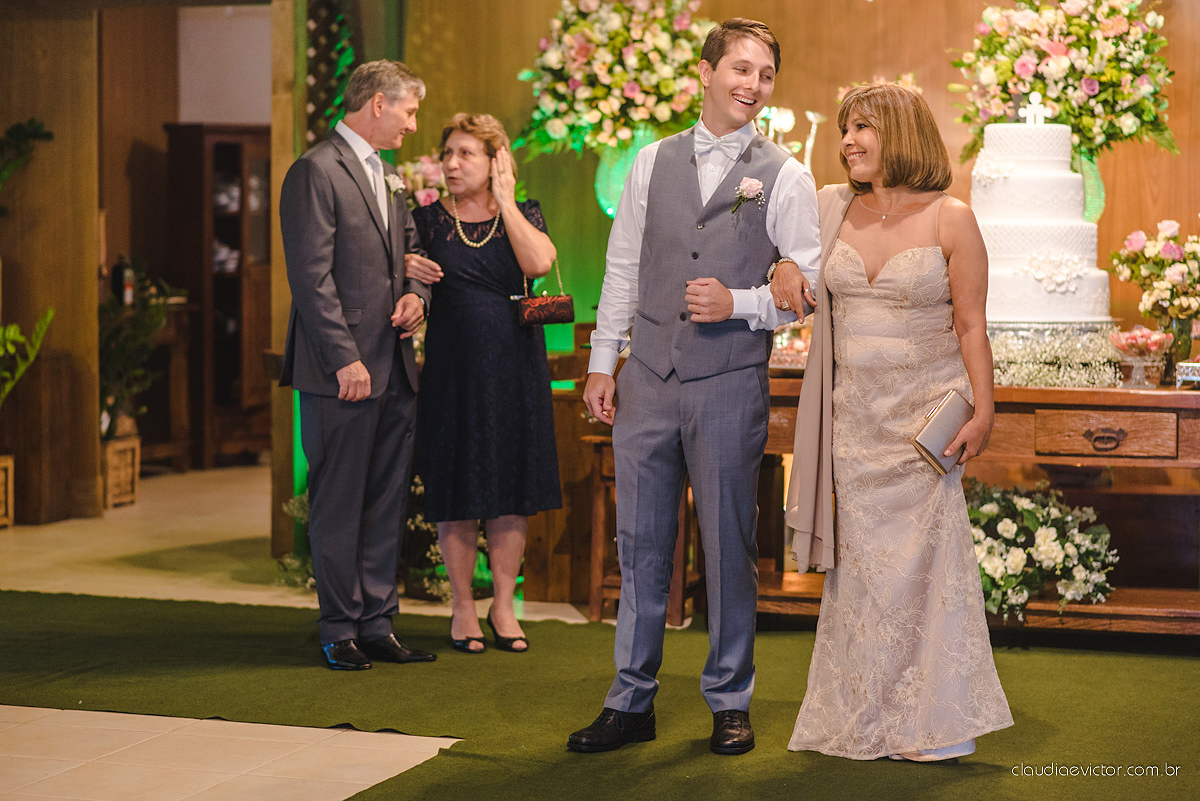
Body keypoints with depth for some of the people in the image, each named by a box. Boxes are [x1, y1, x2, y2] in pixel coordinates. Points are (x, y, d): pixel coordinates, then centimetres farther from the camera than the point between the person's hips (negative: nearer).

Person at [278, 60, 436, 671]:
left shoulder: (387, 176, 18)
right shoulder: (316, 172, -10)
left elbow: (409, 247, 28)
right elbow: (311, 276, -15)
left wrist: (417, 292, 4)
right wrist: (345, 358, -18)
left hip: (394, 368, 8)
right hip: (342, 371, -8)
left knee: (386, 504, 10)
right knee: (338, 505, 1)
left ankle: (377, 625, 18)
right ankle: (341, 632, 9)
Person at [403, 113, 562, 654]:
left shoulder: (522, 214, 4)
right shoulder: (428, 220, 4)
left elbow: (538, 263, -15)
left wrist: (504, 201, -8)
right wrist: (407, 271, -13)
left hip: (515, 366, 1)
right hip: (453, 365, -1)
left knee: (510, 490, 5)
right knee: (456, 490, 2)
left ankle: (503, 606, 16)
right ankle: (463, 608, 13)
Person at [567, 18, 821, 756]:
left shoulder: (786, 177, 0)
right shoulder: (653, 163, 9)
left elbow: (811, 285, -1)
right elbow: (623, 267, 12)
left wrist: (740, 303, -16)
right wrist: (602, 362, 8)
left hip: (731, 384, -3)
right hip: (647, 381, 3)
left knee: (730, 547, 5)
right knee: (641, 544, 7)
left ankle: (730, 703, 18)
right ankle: (632, 703, 17)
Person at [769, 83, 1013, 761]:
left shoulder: (950, 220, -4)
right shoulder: (832, 209, 6)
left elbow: (972, 326, -4)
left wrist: (984, 410, -11)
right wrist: (786, 262, 3)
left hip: (925, 411, -4)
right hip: (854, 415, 4)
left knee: (925, 555, -4)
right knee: (861, 559, 5)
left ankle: (936, 721, 6)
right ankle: (864, 720, 13)